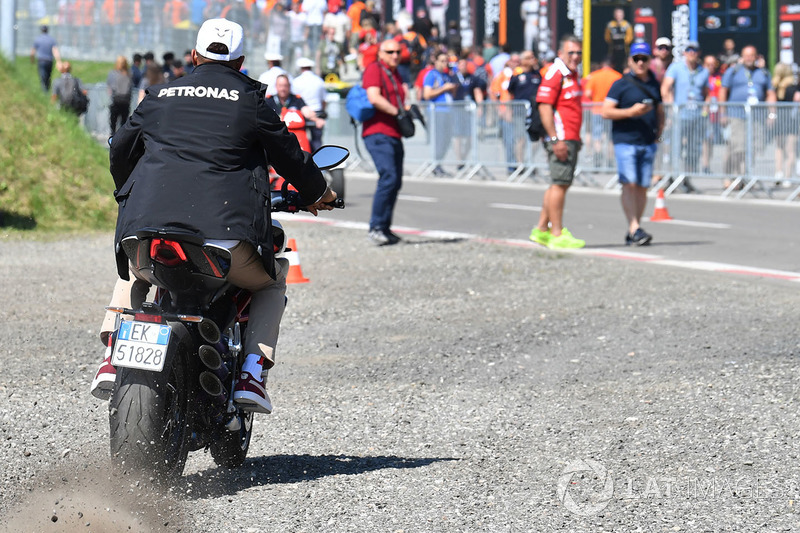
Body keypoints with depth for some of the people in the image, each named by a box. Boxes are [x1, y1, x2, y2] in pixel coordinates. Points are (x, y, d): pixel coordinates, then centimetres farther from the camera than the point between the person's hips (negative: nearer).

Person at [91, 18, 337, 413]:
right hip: (226, 231, -3)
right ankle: (252, 372, 5)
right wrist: (317, 194, 35)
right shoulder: (250, 100, 10)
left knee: (132, 273, 38)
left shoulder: (160, 96, 19)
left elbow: (120, 150, 29)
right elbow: (287, 154, 14)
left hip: (147, 229, 3)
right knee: (273, 281, 26)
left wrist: (130, 195, 50)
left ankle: (114, 357, 17)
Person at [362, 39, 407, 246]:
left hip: (394, 135, 10)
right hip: (378, 133, -10)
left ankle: (384, 229, 15)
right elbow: (374, 98, -19)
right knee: (388, 177, -20)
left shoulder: (396, 74, 23)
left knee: (396, 182, 8)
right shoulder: (374, 70, -5)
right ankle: (376, 227, -19)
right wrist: (397, 112, -15)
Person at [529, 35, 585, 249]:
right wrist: (555, 139, -23)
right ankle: (557, 235, -7)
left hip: (571, 139, 10)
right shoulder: (555, 74, -13)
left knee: (559, 184, 14)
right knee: (560, 184, -8)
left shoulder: (573, 74, 17)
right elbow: (544, 107, -19)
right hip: (561, 140, -10)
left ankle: (541, 229, 21)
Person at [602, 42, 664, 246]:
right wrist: (630, 112, -17)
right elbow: (606, 112, -6)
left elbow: (659, 111, 28)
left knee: (643, 187, 4)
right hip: (625, 140, -5)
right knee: (629, 184, -14)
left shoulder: (654, 85, 15)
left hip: (648, 143, 5)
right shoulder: (621, 84, -1)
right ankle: (634, 228, -20)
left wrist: (659, 131, 11)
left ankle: (633, 232, 9)